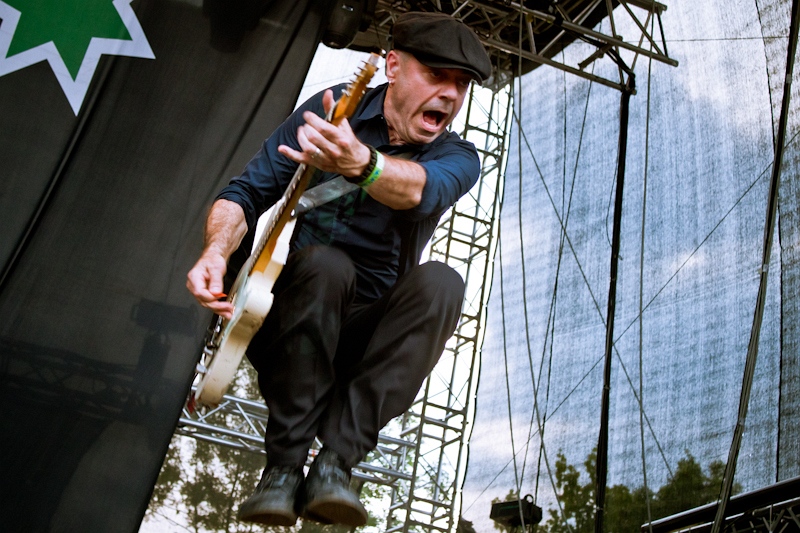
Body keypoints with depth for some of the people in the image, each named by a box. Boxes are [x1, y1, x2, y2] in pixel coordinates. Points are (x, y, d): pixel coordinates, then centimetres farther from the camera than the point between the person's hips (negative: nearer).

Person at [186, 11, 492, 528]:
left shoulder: (457, 157, -3)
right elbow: (248, 192, -3)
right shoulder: (329, 109, -2)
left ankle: (336, 460, -33)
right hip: (283, 322, -1)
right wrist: (216, 252, -26)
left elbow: (422, 188, -28)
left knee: (440, 282, -29)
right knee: (324, 263, -34)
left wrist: (359, 162, -52)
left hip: (362, 337, 1)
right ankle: (283, 466, -28)